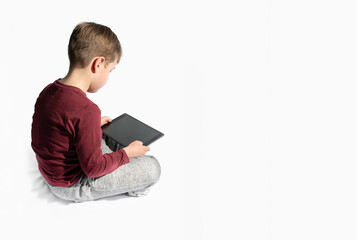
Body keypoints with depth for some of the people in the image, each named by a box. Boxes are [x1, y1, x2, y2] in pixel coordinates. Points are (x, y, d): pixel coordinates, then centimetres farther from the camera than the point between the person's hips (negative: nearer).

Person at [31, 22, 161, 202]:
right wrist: (127, 153, -12)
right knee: (152, 167, -9)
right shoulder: (85, 110, -32)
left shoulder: (48, 91, -5)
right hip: (71, 186, -9)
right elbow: (93, 167, -25)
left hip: (51, 173, 9)